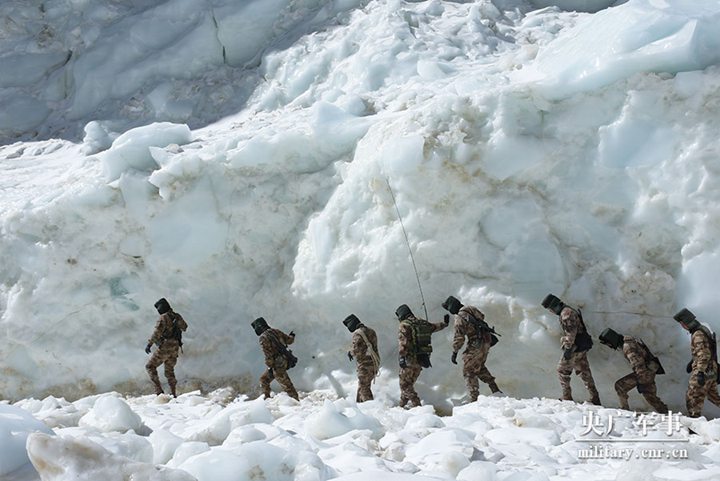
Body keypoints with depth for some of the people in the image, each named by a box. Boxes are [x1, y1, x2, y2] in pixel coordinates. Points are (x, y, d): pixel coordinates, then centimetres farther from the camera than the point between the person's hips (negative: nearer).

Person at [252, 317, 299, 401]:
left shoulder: (263, 338, -13)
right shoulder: (276, 331, 8)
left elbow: (268, 354, -19)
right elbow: (289, 340, 15)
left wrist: (270, 367, -16)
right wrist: (291, 336, 37)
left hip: (278, 364, -9)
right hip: (284, 361, 9)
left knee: (286, 385, -5)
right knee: (264, 379, 17)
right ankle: (266, 398, 19)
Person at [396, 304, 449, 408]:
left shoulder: (404, 325, -10)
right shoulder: (422, 323, 11)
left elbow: (403, 342, -23)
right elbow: (434, 327, 28)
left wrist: (401, 357, -30)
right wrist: (445, 324, 47)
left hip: (410, 360, -8)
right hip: (421, 360, 8)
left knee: (405, 384, -3)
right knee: (409, 383, 19)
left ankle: (416, 404, -13)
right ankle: (402, 404, 27)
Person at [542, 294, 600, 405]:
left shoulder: (566, 313, -16)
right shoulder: (569, 311, 18)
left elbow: (571, 332, -23)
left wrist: (568, 348, -23)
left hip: (575, 347, -10)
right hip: (582, 347, 10)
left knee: (562, 370, 2)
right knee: (585, 372, 12)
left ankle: (567, 398, 4)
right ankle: (595, 400, 13)